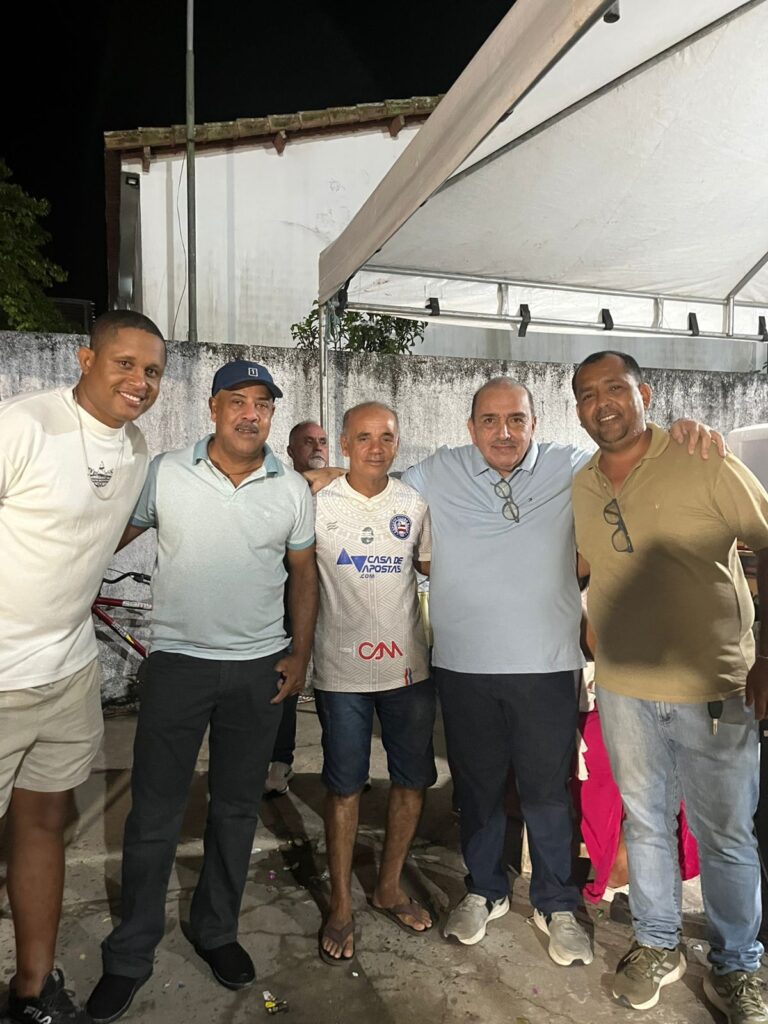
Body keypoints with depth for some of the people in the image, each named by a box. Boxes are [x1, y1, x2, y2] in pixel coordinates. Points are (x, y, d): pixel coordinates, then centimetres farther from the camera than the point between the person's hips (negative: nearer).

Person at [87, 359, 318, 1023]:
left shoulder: (292, 489, 1)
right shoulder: (165, 473, -3)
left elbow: (303, 574, 7)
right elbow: (114, 537, 3)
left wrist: (300, 655, 2)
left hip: (259, 668, 2)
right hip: (178, 661, -1)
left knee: (237, 808, 15)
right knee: (154, 813, 7)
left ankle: (216, 931, 36)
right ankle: (130, 955, 27)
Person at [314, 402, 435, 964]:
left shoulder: (415, 504, 4)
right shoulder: (317, 502, -4)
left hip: (408, 663, 3)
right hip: (343, 667, -3)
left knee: (413, 780, 13)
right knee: (345, 786, 7)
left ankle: (390, 886, 35)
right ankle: (341, 904, 27)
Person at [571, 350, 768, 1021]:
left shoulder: (704, 466, -10)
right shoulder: (578, 488, 3)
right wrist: (599, 649, 8)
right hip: (623, 690, 4)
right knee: (645, 822, 18)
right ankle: (657, 945, 39)